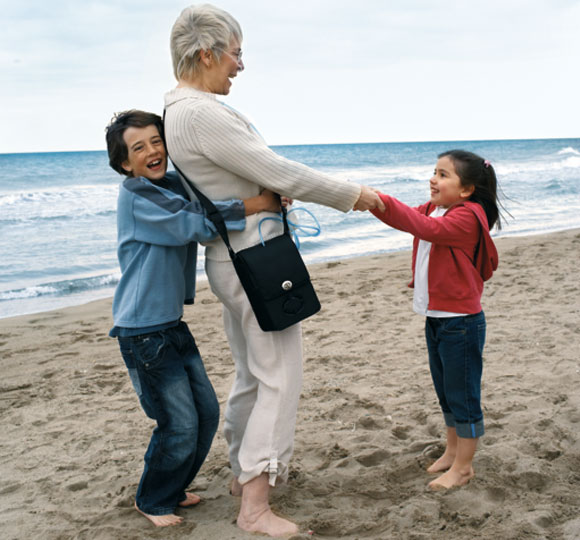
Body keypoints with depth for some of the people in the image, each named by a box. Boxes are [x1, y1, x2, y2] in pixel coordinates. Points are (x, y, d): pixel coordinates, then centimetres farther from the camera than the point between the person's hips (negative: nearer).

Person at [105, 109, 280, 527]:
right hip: (143, 331, -8)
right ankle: (153, 501, 22)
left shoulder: (176, 185, 9)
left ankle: (173, 488, 33)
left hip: (173, 324, 8)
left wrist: (272, 194, -4)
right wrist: (257, 204, -25)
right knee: (180, 423, -2)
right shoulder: (135, 195, -15)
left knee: (207, 413, 12)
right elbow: (194, 224, -24)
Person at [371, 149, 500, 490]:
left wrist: (383, 200, -37)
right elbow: (406, 219, 4)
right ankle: (453, 451, 36)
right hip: (436, 318, 9)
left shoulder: (467, 217, -18)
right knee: (446, 392, 21)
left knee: (463, 394, 2)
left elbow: (429, 228, -32)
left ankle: (463, 466, 13)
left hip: (461, 322, -9)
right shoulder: (434, 208, 11)